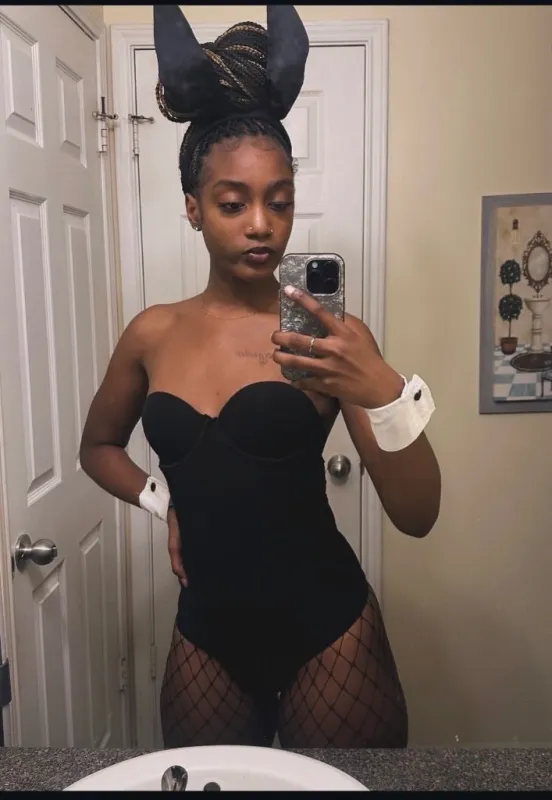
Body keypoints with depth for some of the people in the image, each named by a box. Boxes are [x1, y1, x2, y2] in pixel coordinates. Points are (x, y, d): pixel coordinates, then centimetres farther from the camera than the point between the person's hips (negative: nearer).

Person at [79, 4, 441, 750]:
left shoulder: (324, 335, -12)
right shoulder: (153, 334, -2)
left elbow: (417, 516, -16)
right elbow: (99, 447, 16)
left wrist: (387, 395, -32)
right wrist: (162, 500, -1)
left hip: (326, 628, -3)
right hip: (206, 630, 4)